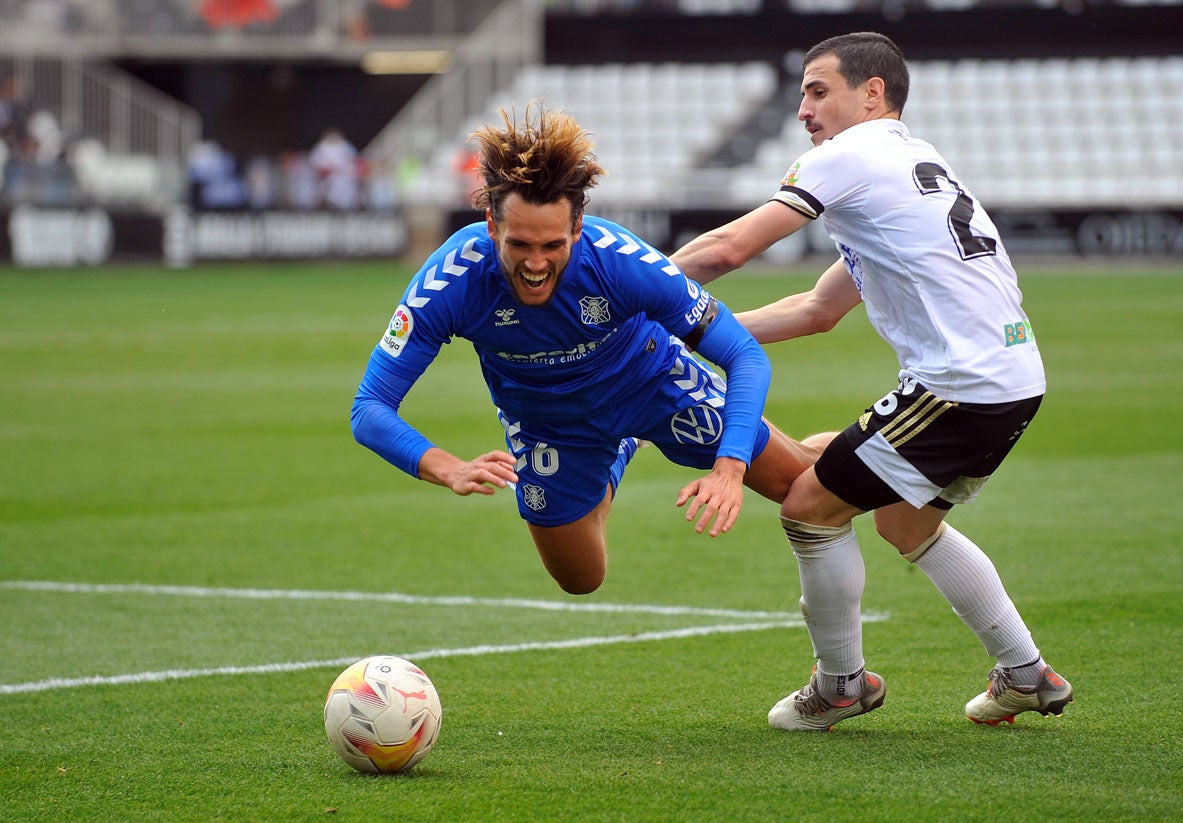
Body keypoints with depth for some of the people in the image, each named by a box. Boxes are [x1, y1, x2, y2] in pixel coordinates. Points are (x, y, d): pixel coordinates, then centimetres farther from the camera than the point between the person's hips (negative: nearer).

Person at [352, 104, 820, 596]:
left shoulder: (621, 259, -40)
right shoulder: (448, 283, -39)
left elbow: (746, 357, -33)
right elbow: (369, 410, -36)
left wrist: (730, 468, -50)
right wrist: (451, 471, -55)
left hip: (652, 382, 0)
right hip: (543, 421, 1)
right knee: (582, 583, 17)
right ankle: (620, 452, 46)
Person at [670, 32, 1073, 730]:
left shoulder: (850, 156, -4)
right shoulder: (916, 163, 25)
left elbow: (729, 247, -10)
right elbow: (820, 309, 28)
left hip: (961, 384, -10)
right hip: (1016, 378, 10)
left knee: (811, 507, 0)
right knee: (906, 522, 27)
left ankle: (842, 685, 14)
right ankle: (1028, 676, 30)